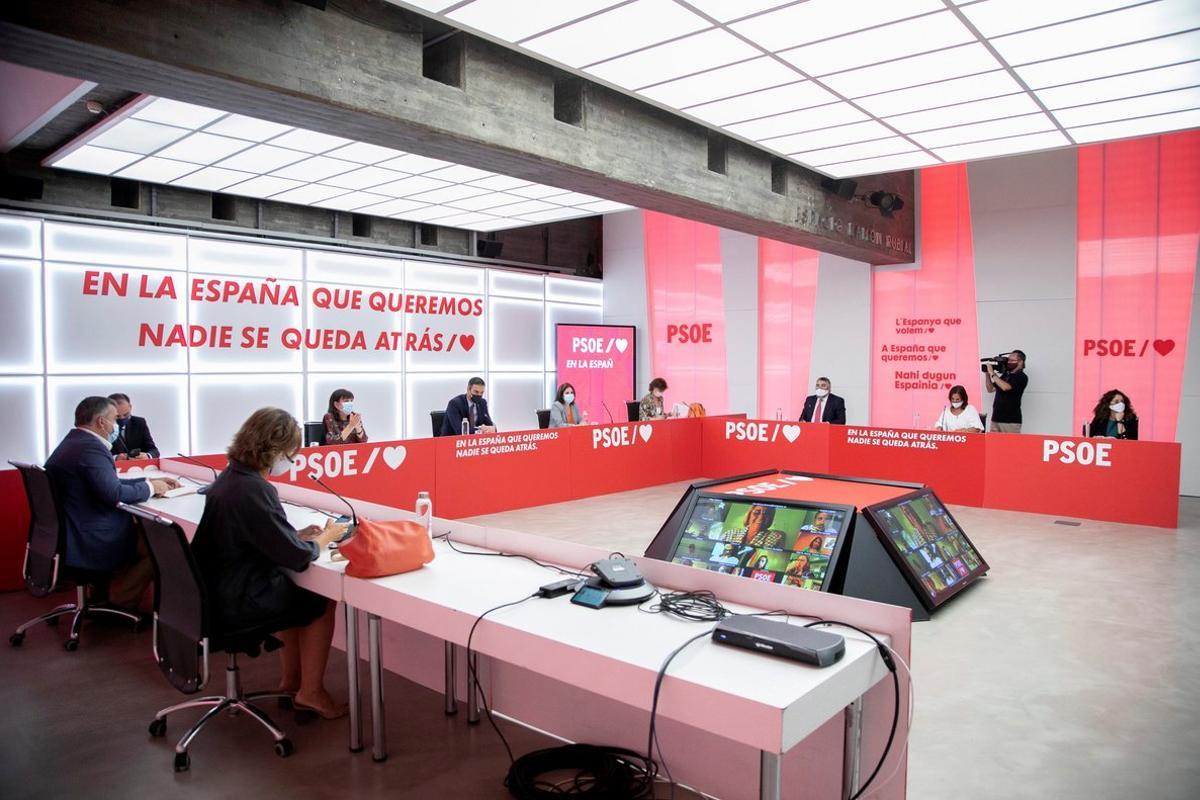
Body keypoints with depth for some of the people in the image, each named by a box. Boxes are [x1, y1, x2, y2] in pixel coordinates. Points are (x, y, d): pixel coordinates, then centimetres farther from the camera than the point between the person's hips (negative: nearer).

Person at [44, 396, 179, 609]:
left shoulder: (73, 442, 11)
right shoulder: (91, 448, -22)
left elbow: (108, 482, 15)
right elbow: (114, 494, -29)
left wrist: (150, 481, 11)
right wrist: (150, 487, -12)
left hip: (70, 534, 11)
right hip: (90, 543, -11)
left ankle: (103, 594, 25)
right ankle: (121, 603, 9)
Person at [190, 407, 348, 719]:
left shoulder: (230, 477, 3)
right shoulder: (255, 490, -26)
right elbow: (297, 558, -24)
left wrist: (297, 535, 4)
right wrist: (325, 537, -6)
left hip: (216, 592, 9)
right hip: (236, 603, -9)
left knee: (297, 592, 26)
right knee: (322, 603, 8)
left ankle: (292, 679, 33)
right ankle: (311, 692, 18)